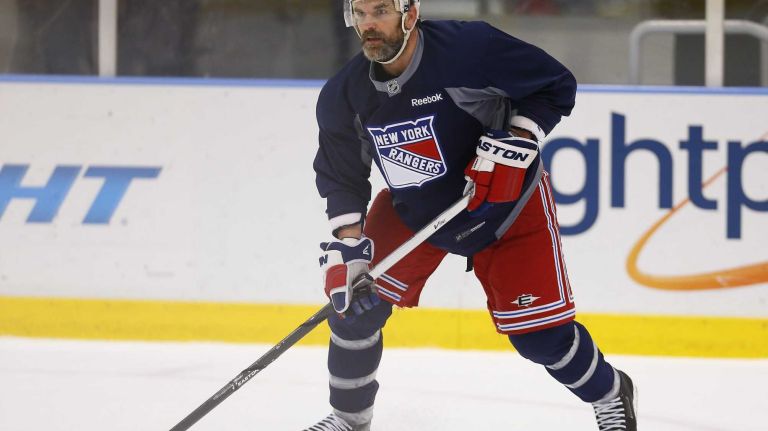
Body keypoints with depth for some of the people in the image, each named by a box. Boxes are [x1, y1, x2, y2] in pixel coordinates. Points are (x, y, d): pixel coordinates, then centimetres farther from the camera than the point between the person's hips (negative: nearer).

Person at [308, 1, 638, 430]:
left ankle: (610, 394, 23)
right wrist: (346, 247, -17)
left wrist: (512, 145, -29)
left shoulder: (468, 47, -30)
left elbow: (556, 85, -20)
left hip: (507, 199, -4)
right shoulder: (344, 96, -15)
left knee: (539, 332, -7)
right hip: (412, 209, 4)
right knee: (353, 301, -6)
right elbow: (341, 177, -5)